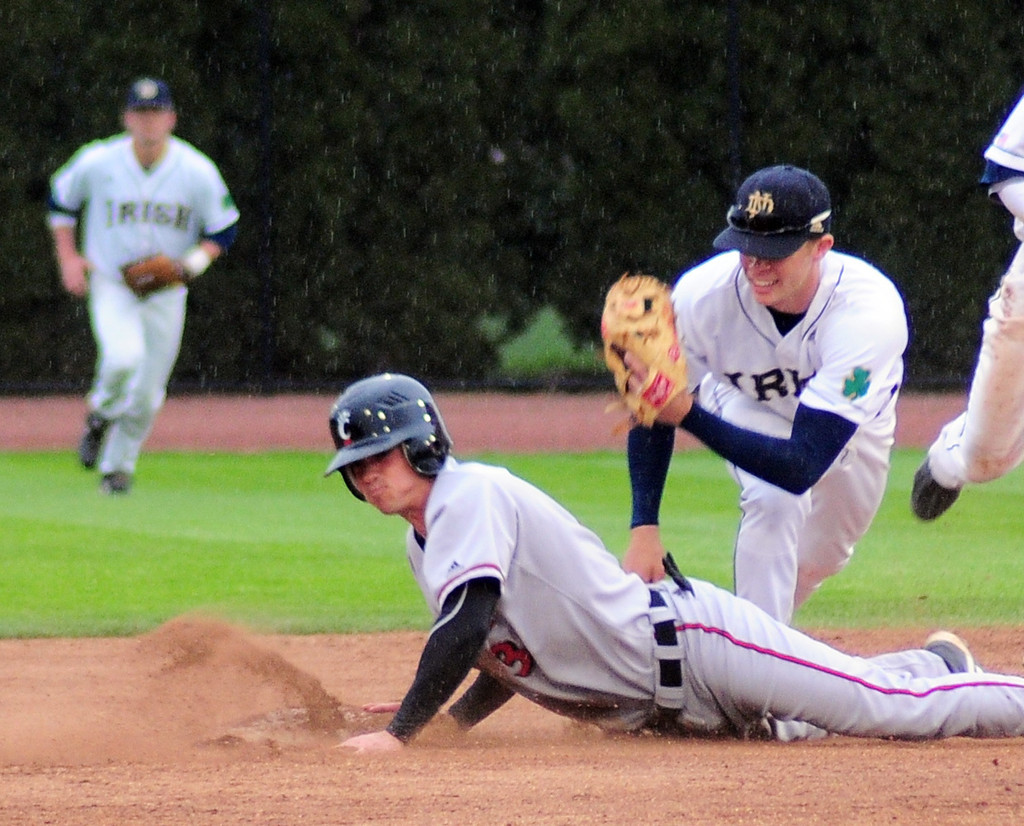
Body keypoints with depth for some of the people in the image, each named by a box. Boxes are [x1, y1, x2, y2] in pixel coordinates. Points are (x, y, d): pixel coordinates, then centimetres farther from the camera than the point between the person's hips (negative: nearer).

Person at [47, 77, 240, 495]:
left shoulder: (197, 171, -11)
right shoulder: (96, 162, -11)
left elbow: (224, 229, 1)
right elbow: (61, 199, 8)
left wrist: (195, 262, -17)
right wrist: (68, 258, -1)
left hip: (166, 293, 2)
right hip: (110, 284, -2)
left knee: (147, 393, 4)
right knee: (123, 357, -29)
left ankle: (117, 466, 27)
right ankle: (101, 413, 5)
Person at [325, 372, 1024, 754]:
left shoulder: (470, 495, -17)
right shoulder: (423, 543, 12)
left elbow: (468, 625, -30)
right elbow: (513, 649, 20)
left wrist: (401, 733, -30)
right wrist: (450, 718, 5)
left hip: (688, 642, -9)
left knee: (899, 707, -7)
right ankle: (936, 665, 44)